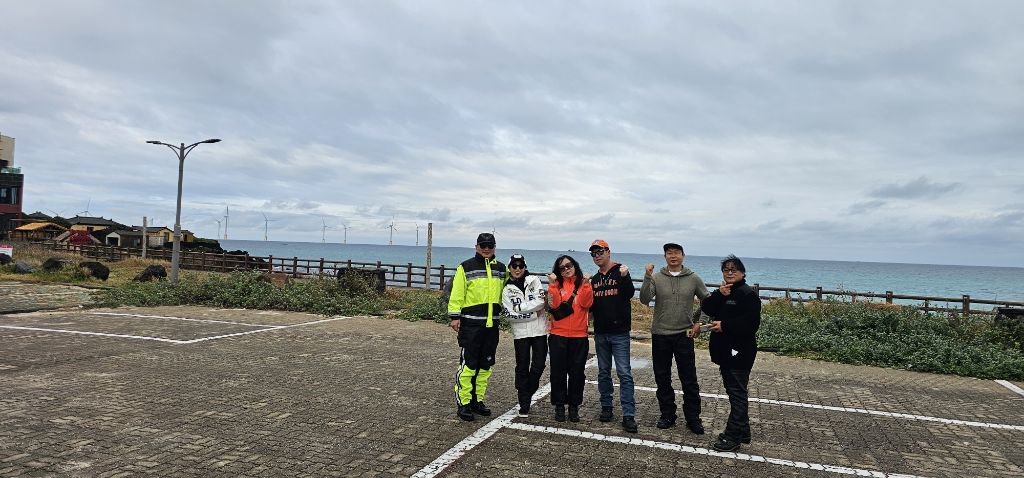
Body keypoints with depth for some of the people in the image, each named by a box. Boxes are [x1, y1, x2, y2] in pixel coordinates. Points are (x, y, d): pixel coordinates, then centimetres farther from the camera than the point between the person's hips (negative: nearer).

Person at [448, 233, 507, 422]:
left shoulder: (501, 269, 12)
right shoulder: (466, 267, -2)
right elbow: (457, 294, -5)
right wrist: (454, 316, -10)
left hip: (492, 323, 5)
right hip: (470, 323, -5)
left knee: (485, 364, 11)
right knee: (468, 364, -6)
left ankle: (477, 400, 22)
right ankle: (463, 403, 3)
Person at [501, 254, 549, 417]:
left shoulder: (534, 280, 2)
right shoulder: (507, 290, 5)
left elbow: (541, 301, -12)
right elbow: (510, 315, -4)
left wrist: (520, 308, -11)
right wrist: (532, 313, -10)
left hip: (539, 330, 0)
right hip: (520, 333, 0)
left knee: (538, 366, 0)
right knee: (522, 367, 5)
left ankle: (527, 393, 25)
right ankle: (524, 404, 16)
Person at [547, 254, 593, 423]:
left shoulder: (583, 283, 6)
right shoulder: (557, 284, 6)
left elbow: (586, 303, -11)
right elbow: (554, 304, -11)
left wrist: (586, 284, -20)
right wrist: (552, 284, -19)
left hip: (579, 336, 0)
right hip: (558, 335, 0)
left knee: (577, 372, 6)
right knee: (558, 371, 4)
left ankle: (574, 406, 18)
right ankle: (559, 406, 15)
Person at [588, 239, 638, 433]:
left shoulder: (620, 272, -4)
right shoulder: (594, 279, 13)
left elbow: (629, 294, -18)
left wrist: (625, 278, -36)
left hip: (619, 332, -6)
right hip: (600, 333, 6)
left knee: (624, 373, -7)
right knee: (603, 372, 12)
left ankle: (628, 415, -6)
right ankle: (606, 408, 23)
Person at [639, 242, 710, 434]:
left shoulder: (693, 278, 0)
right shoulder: (656, 278, -3)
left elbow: (707, 301, 12)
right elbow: (644, 299, -16)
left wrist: (699, 322, 6)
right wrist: (647, 278, -26)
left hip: (684, 335, 0)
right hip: (660, 335, 1)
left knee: (689, 380, 3)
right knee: (662, 379, 10)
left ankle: (693, 418, 15)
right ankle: (667, 415, 24)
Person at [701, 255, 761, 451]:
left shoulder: (748, 294, -11)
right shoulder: (722, 292, 15)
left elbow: (751, 323, -21)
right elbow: (706, 308, 0)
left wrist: (724, 326, -19)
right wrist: (719, 295, -14)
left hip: (739, 353, -9)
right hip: (724, 351, 9)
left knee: (737, 392, -2)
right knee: (735, 392, 16)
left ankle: (733, 436, 3)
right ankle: (742, 431, 27)